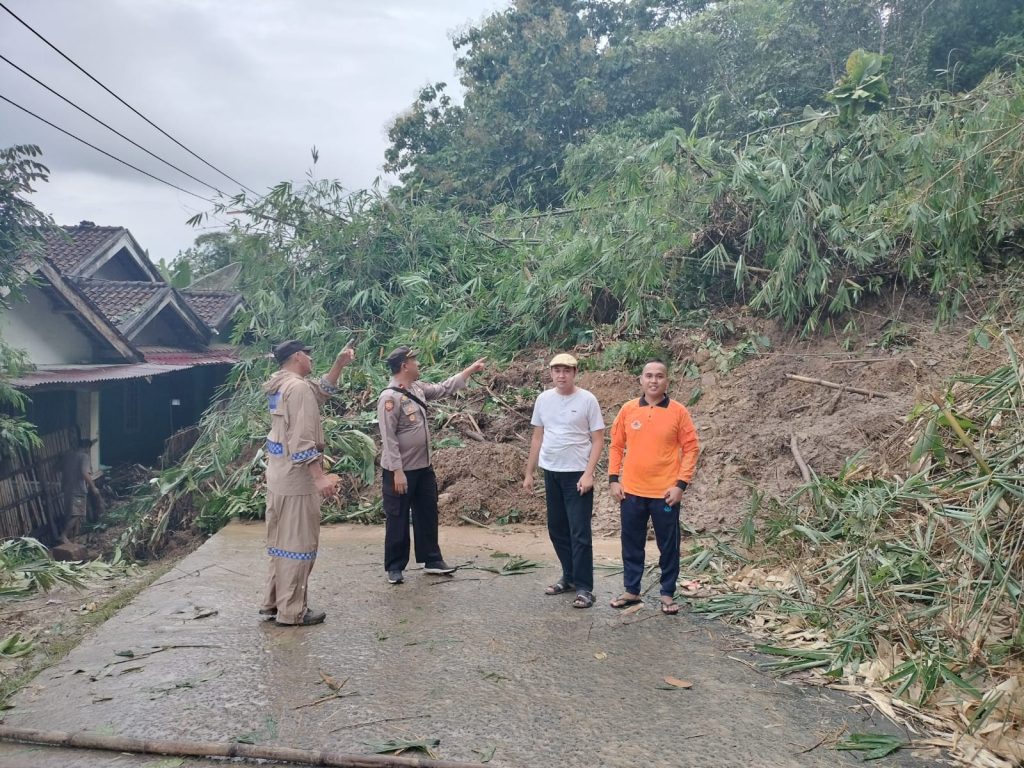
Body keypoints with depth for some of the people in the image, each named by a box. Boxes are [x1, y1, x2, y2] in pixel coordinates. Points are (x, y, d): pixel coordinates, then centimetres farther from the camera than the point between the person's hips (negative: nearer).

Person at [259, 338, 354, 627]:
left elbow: (320, 393, 25)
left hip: (279, 475, 10)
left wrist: (339, 364, 17)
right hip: (296, 477, -10)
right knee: (298, 542, -3)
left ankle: (273, 602, 26)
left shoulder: (280, 386, 13)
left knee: (281, 540, 18)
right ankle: (291, 611, 3)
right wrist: (319, 476, -26)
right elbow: (301, 439, -24)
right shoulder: (298, 387, -17)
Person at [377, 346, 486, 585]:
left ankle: (431, 560, 29)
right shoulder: (390, 397, -21)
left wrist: (471, 370, 20)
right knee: (398, 520, 5)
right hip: (400, 470, -9)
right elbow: (388, 438, -22)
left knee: (428, 515, 16)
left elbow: (443, 389, 21)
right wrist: (397, 471, -24)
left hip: (423, 467, 9)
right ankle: (394, 567, 18)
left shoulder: (417, 388, 5)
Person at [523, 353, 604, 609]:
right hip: (551, 472, 5)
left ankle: (584, 588, 4)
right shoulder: (543, 399, 4)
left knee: (579, 533, -3)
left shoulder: (587, 400, -9)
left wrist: (588, 473, -16)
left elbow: (598, 440, -8)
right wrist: (529, 473, 11)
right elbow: (537, 438, 12)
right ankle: (570, 577, 28)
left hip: (577, 474, -5)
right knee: (557, 529, 13)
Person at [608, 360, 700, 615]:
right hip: (631, 491, 2)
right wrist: (613, 479, 1)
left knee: (668, 545, 8)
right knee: (631, 544, 12)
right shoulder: (628, 410, 2)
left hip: (665, 493, -2)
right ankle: (631, 590, 26)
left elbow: (691, 448, -3)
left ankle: (668, 594, 22)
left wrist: (681, 484, -10)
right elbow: (616, 446, 9)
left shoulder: (678, 411, -4)